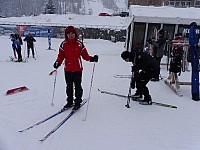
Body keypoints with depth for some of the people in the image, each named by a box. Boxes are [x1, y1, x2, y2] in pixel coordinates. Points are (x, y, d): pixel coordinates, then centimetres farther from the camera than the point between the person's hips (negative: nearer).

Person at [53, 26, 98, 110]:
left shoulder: (79, 44, -4)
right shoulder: (63, 44, 0)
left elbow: (85, 55, -1)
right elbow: (61, 55, 3)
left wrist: (91, 59, -17)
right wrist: (58, 62, -15)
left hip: (77, 69, -2)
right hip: (67, 69, 2)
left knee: (77, 86, 5)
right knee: (69, 86, 14)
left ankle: (78, 102, 20)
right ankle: (69, 101, 30)